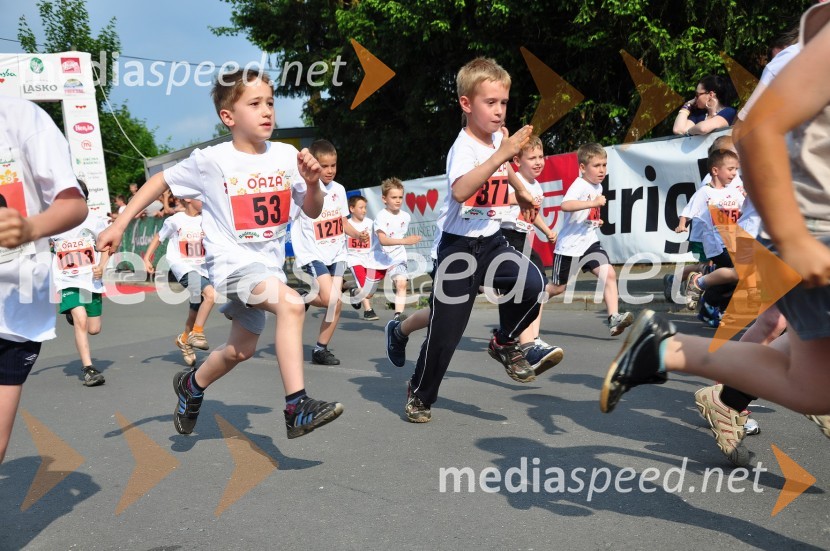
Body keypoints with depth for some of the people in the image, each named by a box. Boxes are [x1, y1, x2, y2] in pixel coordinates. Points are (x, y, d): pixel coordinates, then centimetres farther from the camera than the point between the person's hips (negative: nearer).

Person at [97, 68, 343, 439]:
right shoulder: (211, 161, -12)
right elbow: (161, 181, 2)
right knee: (291, 303, -32)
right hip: (232, 261, -6)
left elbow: (312, 212, 5)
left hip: (270, 264, 6)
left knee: (241, 350, 19)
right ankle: (297, 408, -29)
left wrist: (312, 182, -16)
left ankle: (192, 385, 49)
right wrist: (119, 225, -1)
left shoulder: (286, 156, -3)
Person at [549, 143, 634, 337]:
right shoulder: (579, 185, -17)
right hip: (569, 244, -7)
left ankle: (614, 318, -18)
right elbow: (565, 205, -39)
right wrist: (593, 203, -42)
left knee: (609, 273, -14)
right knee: (558, 287, 7)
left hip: (589, 242, 7)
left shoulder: (598, 187, 10)